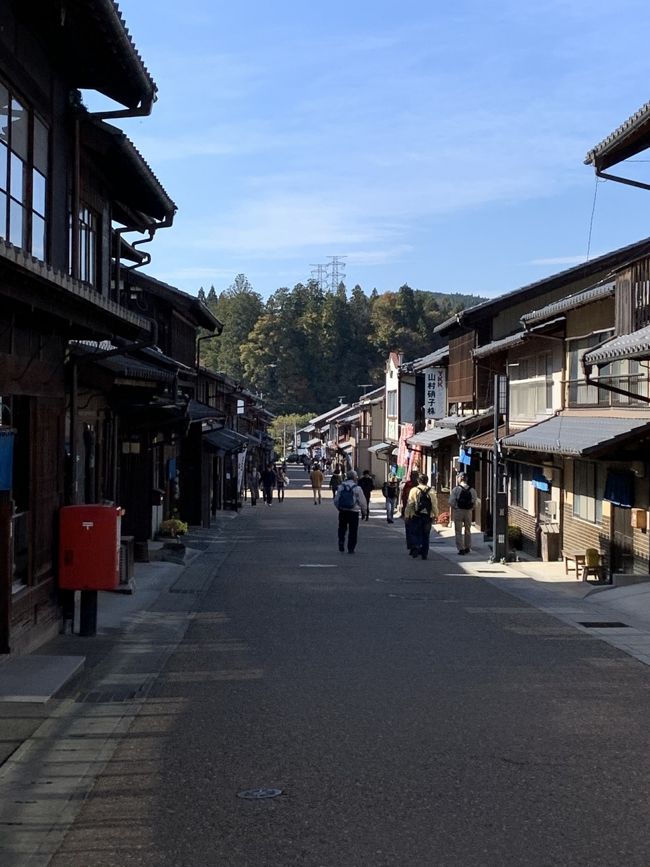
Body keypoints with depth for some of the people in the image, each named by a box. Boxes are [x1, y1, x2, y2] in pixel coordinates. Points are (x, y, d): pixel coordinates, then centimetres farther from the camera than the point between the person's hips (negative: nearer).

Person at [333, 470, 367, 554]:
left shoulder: (341, 487, 0)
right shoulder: (357, 488, -9)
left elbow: (336, 500, 5)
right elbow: (362, 502, -6)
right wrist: (363, 511, 10)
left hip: (342, 511, 3)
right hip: (353, 512, -3)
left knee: (342, 528, 18)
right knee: (352, 531, 6)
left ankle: (341, 541, -1)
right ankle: (351, 548, 7)